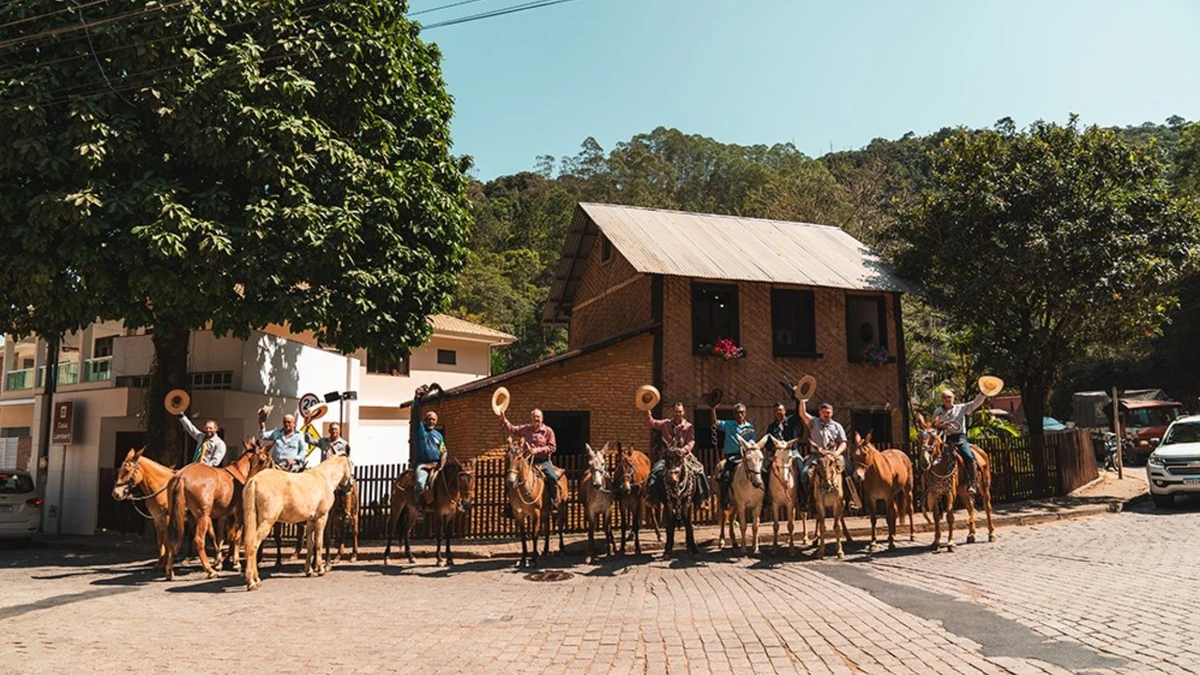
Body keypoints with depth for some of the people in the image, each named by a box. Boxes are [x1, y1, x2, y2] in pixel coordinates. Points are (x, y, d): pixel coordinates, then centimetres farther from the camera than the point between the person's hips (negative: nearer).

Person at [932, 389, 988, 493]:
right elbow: (933, 427, 12)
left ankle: (971, 484, -16)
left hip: (959, 438, -1)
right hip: (945, 439, 1)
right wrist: (940, 426, -9)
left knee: (969, 457, -25)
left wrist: (984, 392, -10)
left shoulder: (961, 408, 11)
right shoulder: (938, 413, 12)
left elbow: (976, 403, 3)